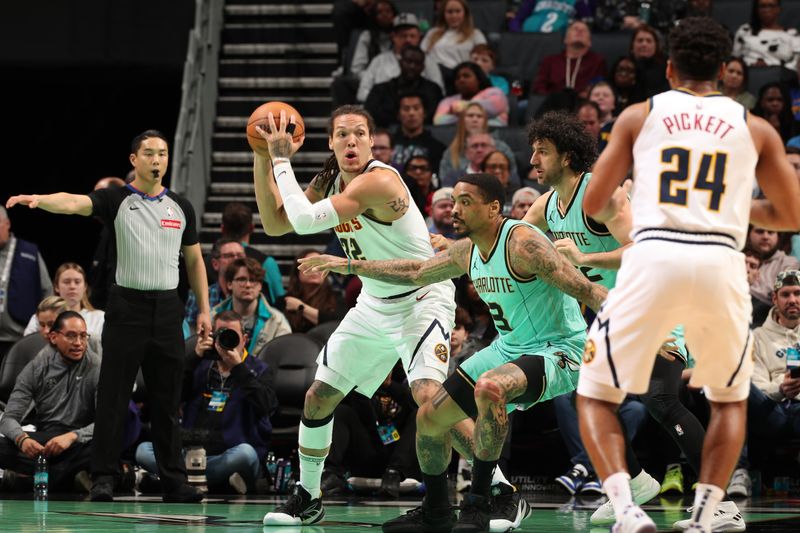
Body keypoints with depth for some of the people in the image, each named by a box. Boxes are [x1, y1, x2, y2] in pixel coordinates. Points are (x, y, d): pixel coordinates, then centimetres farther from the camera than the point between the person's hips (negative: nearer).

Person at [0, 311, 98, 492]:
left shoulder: (96, 369, -5)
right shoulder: (36, 368, 1)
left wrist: (72, 436, -32)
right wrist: (22, 438, -28)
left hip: (80, 442, -2)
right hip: (43, 440, 2)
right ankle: (70, 476, -22)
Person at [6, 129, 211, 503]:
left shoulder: (180, 207, 10)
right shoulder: (117, 200, -2)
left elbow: (194, 261, 17)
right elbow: (74, 203, -20)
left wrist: (204, 310, 10)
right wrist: (38, 199, -40)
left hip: (167, 309, 3)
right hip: (127, 306, -3)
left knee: (167, 402, 6)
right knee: (113, 397, -4)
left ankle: (174, 480, 11)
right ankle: (103, 478, 0)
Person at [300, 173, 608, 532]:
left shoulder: (523, 243, -23)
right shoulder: (467, 252, 4)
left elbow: (583, 289, -28)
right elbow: (415, 273, 21)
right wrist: (348, 265, 24)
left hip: (557, 351, -9)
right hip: (509, 349, 9)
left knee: (488, 388, -38)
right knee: (429, 418, 8)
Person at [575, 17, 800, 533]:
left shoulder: (639, 115, 13)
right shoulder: (757, 129, 15)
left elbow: (593, 206, 12)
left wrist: (614, 206, 35)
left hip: (653, 259, -1)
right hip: (721, 264, 1)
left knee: (595, 394, 14)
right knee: (730, 397, 27)